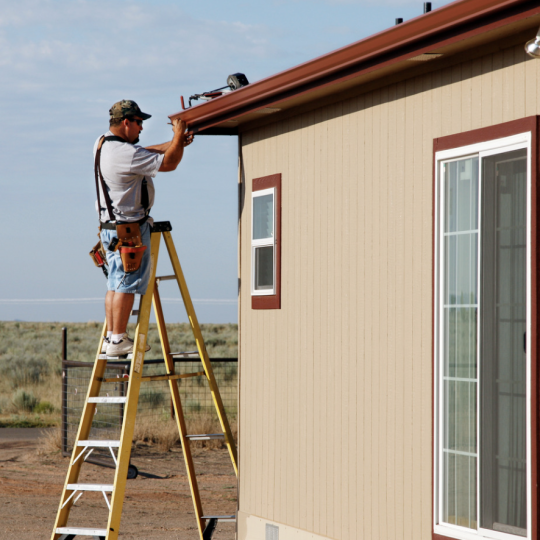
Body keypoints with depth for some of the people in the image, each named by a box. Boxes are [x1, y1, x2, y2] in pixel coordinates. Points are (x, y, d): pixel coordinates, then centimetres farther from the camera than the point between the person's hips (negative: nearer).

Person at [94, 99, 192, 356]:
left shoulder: (101, 144, 9)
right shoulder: (126, 154, -21)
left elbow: (144, 153, 18)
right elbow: (168, 163, -16)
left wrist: (175, 143, 10)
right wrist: (178, 136, -3)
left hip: (109, 226, 10)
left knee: (116, 283, 13)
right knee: (128, 284, -6)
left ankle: (111, 337, 15)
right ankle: (119, 340, -5)